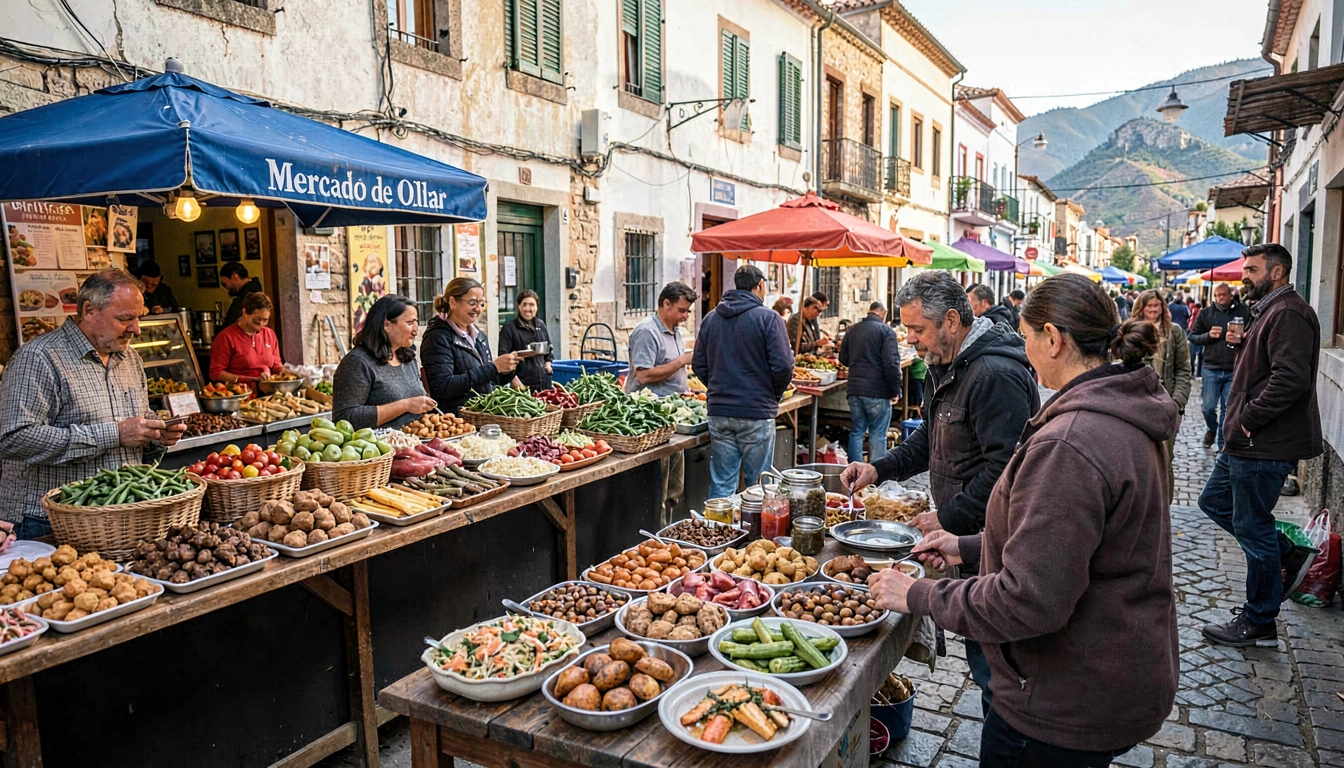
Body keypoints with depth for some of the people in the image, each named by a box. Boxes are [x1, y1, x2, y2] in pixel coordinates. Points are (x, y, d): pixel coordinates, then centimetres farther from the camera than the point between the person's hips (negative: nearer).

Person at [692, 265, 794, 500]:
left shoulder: (711, 318, 9)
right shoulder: (768, 318, -7)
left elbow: (698, 365, 10)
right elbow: (783, 365, -12)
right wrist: (775, 394, 5)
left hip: (719, 411, 5)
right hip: (757, 413, -4)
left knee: (721, 484, 9)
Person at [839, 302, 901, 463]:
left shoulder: (852, 331, 10)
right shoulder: (886, 331, -8)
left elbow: (843, 359, 16)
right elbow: (891, 363, -14)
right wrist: (896, 390, -7)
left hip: (854, 389, 5)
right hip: (878, 391, -5)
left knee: (856, 432, 12)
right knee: (878, 434, 2)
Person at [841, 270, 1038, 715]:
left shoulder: (995, 374, -22)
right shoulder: (945, 366, 12)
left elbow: (1006, 468, -25)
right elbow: (931, 439, 21)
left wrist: (950, 520, -18)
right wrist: (879, 470, 8)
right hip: (965, 531, 10)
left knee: (988, 657, 0)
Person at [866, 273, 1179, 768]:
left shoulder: (1070, 443, -28)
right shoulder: (1125, 420, 5)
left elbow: (1028, 601, -29)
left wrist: (919, 595, -17)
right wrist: (969, 548, 13)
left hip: (1065, 707, -9)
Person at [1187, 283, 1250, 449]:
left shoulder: (1244, 312, -1)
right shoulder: (1206, 313, 4)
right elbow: (1193, 336, 7)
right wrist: (1208, 335, -11)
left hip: (1234, 370, -1)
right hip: (1211, 368, 1)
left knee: (1228, 408, 3)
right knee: (1209, 407, 4)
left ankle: (1222, 443, 15)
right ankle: (1211, 429, 35)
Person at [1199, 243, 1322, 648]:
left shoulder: (1288, 313, -18)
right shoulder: (1269, 311, 17)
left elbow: (1291, 378, -28)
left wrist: (1247, 420, -22)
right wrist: (1243, 344, 4)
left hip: (1264, 446, -11)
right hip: (1249, 442, 11)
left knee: (1252, 528, 0)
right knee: (1214, 500, 20)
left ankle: (1259, 624, 13)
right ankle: (1289, 556, 26)